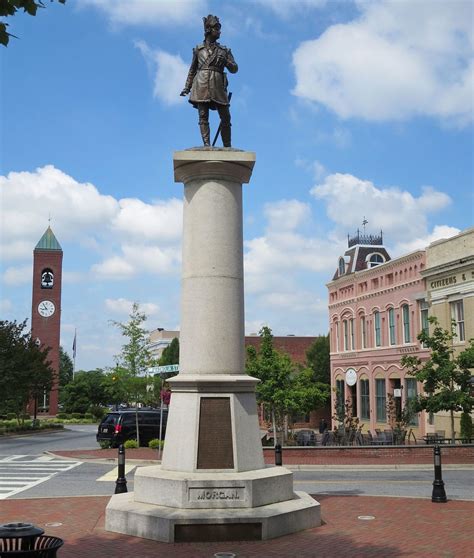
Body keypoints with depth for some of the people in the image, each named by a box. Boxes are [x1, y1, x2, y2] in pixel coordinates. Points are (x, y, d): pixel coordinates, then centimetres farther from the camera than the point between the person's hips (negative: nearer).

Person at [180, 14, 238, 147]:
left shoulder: (224, 50, 17)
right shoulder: (198, 49, 14)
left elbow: (234, 69, 12)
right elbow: (192, 70, 18)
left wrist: (225, 61, -7)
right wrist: (187, 87, 13)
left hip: (218, 87, 1)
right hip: (201, 86, -1)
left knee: (225, 118, -2)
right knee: (203, 116, -9)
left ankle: (227, 147, 5)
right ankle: (207, 145, -11)